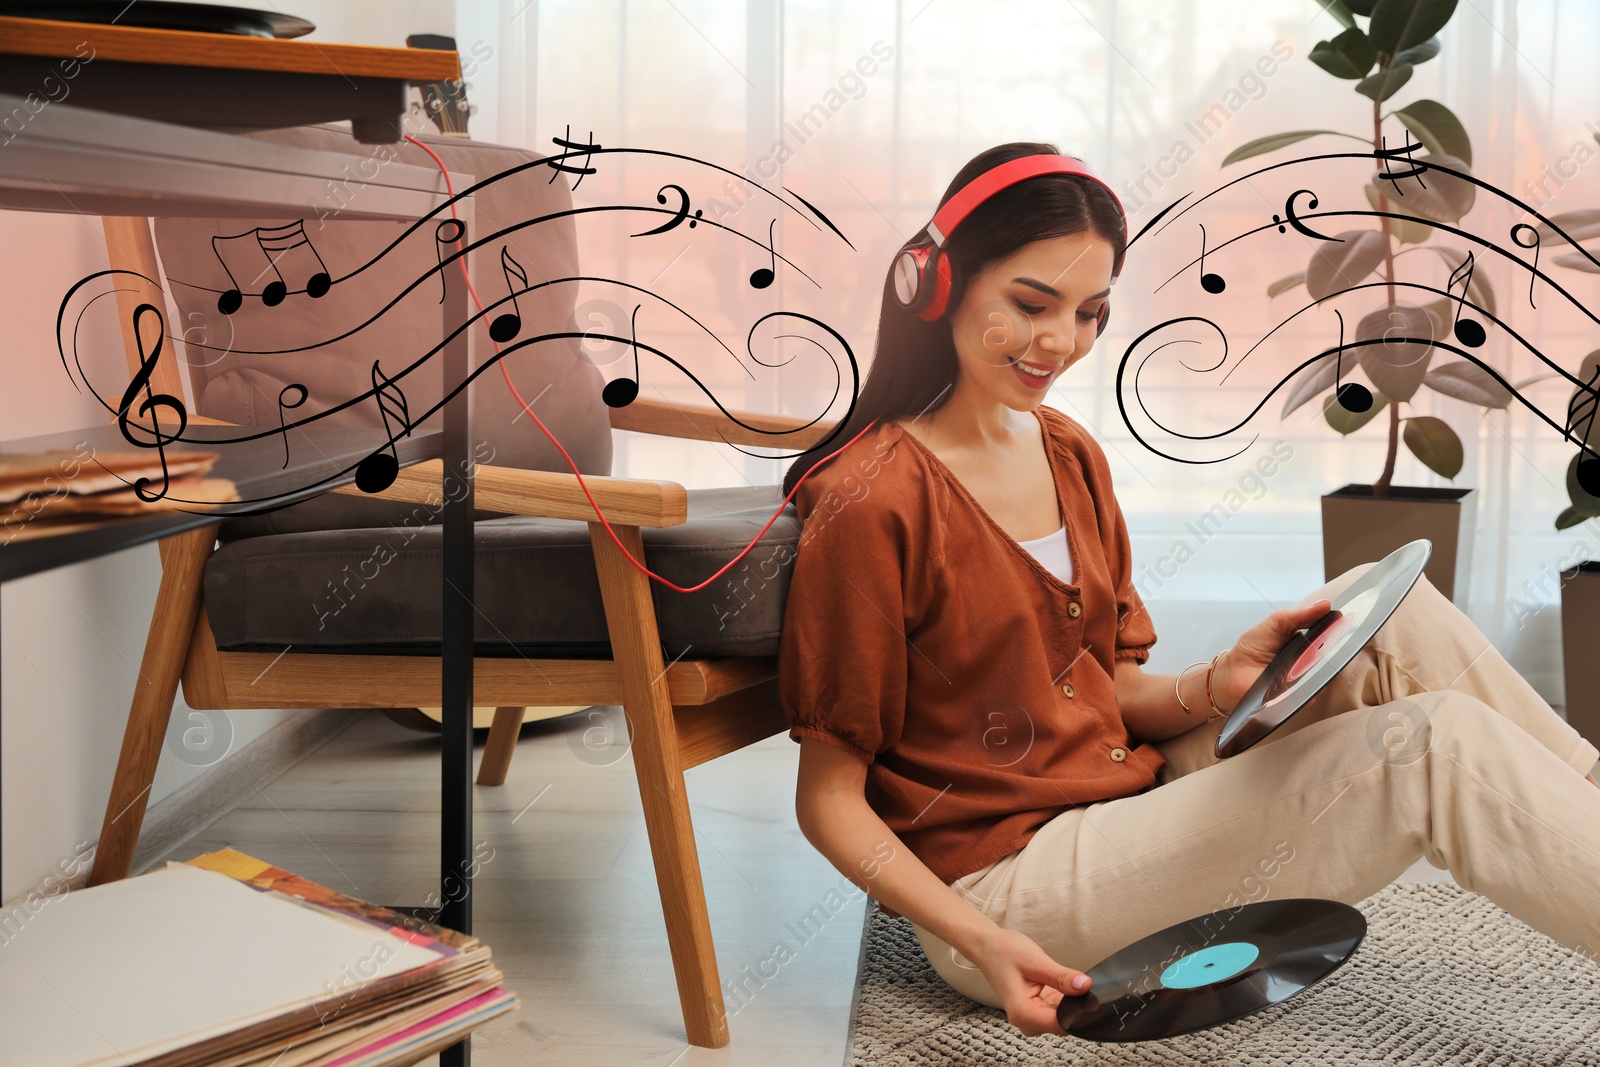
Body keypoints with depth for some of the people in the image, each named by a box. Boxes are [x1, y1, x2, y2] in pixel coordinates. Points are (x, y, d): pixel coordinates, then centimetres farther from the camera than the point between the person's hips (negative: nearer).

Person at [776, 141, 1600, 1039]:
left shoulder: (1071, 456, 10)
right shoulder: (872, 502, -15)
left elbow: (1112, 695, 12)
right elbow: (830, 798, -12)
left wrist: (1221, 685, -10)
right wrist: (985, 944, -25)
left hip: (1135, 807, 8)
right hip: (1002, 883, -7)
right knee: (1435, 746, -18)